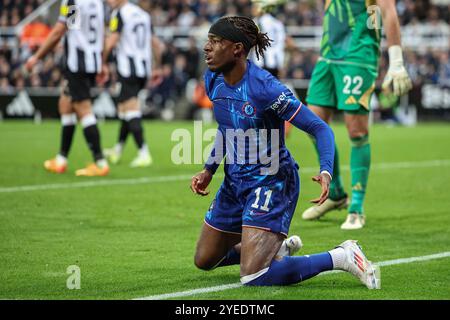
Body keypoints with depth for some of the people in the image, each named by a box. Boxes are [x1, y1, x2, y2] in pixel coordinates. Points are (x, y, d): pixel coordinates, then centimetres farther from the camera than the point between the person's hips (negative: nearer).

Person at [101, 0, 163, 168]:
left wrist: (103, 63, -4)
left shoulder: (119, 14, -8)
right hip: (144, 68, 8)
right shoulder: (143, 14, 14)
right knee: (124, 108, 19)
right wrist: (158, 67, 26)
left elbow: (111, 42, -16)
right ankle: (117, 150, 28)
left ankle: (144, 153, -17)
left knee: (131, 111, -8)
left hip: (128, 70, -8)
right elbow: (155, 43, 18)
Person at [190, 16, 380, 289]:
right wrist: (209, 170, 11)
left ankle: (340, 257, -3)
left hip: (271, 182, -8)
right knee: (204, 260, 18)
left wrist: (326, 171, -36)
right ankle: (275, 247, 38)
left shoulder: (264, 87, -24)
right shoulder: (213, 80, -1)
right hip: (234, 182, 8)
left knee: (253, 278, -19)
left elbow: (320, 128, -21)